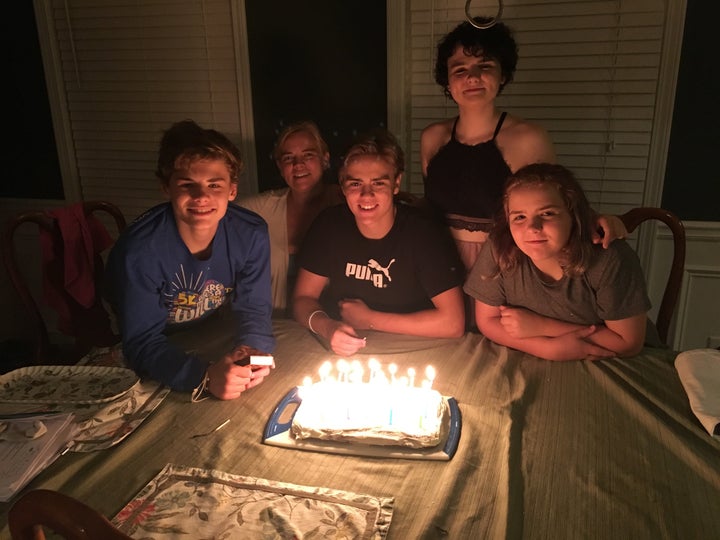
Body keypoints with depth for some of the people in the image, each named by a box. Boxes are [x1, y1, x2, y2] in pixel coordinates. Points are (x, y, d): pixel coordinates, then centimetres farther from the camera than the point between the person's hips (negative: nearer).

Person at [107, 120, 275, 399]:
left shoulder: (252, 234, -16)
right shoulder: (138, 250, -26)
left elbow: (253, 309, -8)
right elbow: (142, 341, -24)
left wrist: (251, 349, -31)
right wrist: (205, 375, -41)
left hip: (221, 340, 2)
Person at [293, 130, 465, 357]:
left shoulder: (423, 233, -16)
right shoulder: (329, 225, -7)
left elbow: (453, 323, -20)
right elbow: (303, 299, 0)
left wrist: (369, 319, -16)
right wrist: (327, 327, -23)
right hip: (341, 353, 3)